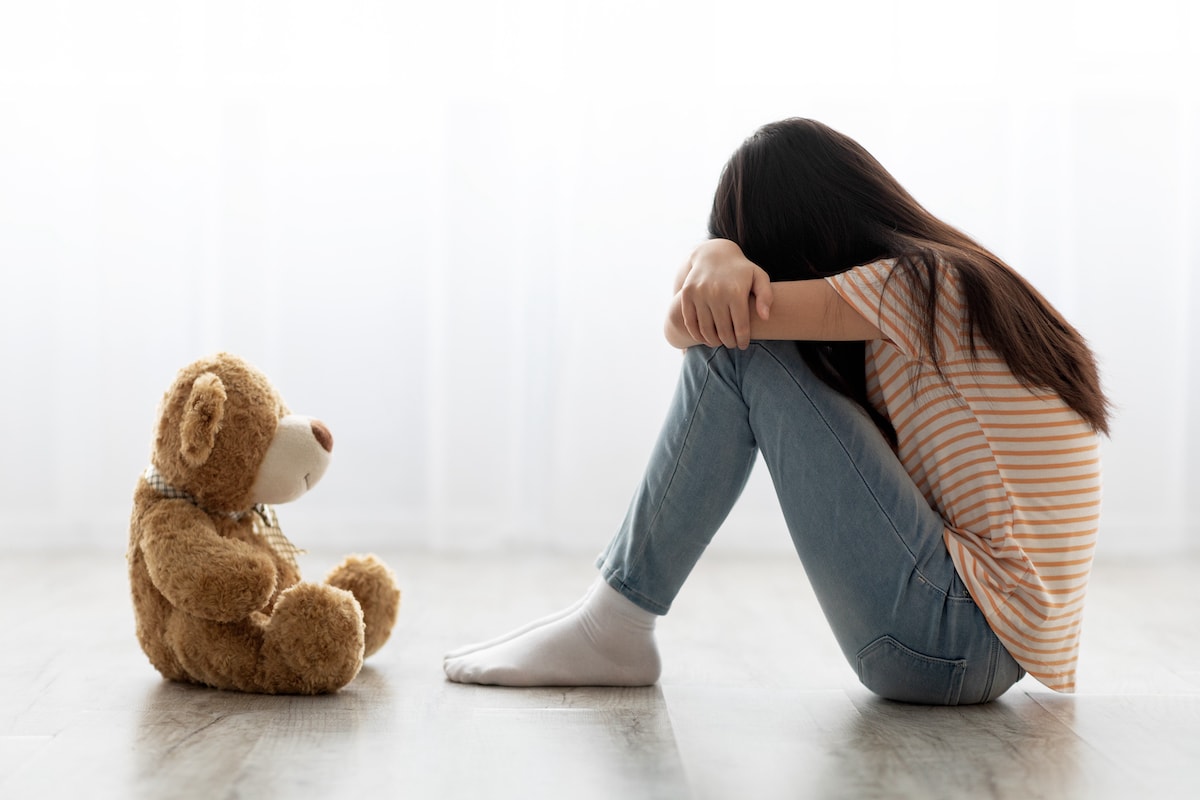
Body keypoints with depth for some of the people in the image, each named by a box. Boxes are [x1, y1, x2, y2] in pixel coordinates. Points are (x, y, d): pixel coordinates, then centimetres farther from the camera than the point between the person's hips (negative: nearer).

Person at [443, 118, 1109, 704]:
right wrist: (719, 257, -13)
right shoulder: (949, 284, 16)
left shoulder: (915, 282, -11)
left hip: (960, 646, -9)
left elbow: (686, 325, -16)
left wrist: (717, 252, 5)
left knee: (735, 347, -10)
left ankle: (613, 628, -3)